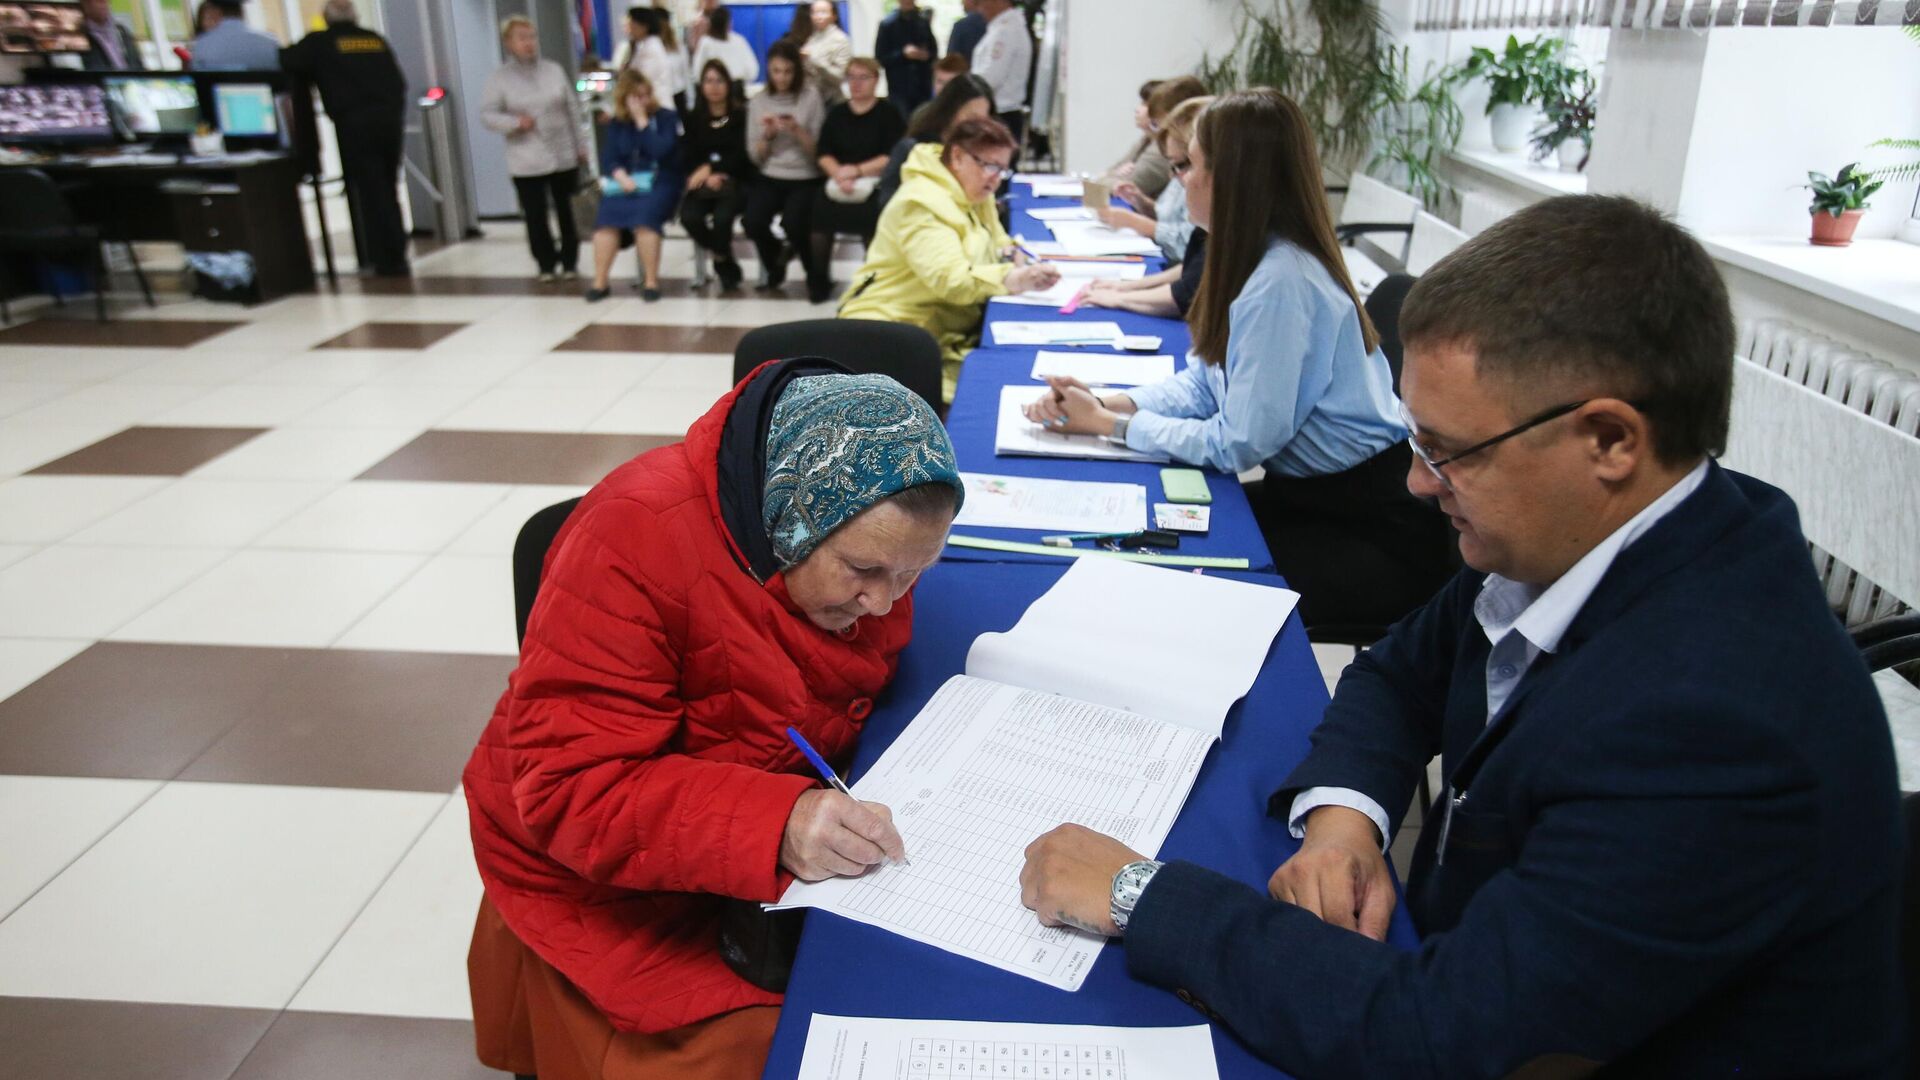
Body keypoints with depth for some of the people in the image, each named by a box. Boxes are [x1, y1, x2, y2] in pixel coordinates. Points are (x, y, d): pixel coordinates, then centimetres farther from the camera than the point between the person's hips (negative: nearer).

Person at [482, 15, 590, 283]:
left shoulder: (554, 70, 5)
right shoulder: (499, 78, -3)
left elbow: (573, 110, 9)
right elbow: (486, 114, -5)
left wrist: (581, 146, 8)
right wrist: (515, 123, -21)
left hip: (563, 156, 2)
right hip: (526, 162, -2)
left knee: (567, 211, 9)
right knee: (535, 215, -1)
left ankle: (570, 262, 21)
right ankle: (547, 264, 12)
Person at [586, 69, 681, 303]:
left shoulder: (666, 117, 0)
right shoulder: (617, 124, 12)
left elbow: (661, 151, -15)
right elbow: (608, 158, 3)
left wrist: (642, 120, -13)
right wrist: (622, 177, -17)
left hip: (659, 182, -3)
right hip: (626, 182, 3)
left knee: (644, 218, -33)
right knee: (606, 218, -25)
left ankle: (651, 281, -22)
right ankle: (600, 282, -16)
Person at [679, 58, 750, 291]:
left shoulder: (742, 115, 3)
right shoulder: (694, 118, 14)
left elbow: (742, 156, -4)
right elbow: (687, 156, 7)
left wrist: (710, 168, -11)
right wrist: (707, 177, -12)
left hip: (735, 180, -3)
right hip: (703, 183, 3)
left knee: (722, 217, -33)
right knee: (689, 217, -27)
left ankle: (721, 261, -1)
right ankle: (727, 263, -2)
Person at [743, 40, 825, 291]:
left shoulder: (810, 98, -1)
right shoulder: (758, 101, 7)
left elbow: (819, 150, -3)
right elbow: (755, 157, 7)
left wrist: (798, 131, -18)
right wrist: (767, 135, -11)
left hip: (805, 178, -3)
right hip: (770, 177, 3)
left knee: (792, 222, -30)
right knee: (752, 221, -24)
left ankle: (815, 273, 2)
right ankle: (775, 263, 10)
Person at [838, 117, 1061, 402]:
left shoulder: (973, 193, 13)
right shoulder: (922, 202, -16)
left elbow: (995, 239, 29)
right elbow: (949, 280, -28)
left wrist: (1008, 253, 4)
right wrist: (1014, 279, -39)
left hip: (950, 331, 9)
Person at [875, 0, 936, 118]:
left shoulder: (924, 22, 7)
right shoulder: (887, 25, -1)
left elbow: (934, 52, 14)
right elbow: (880, 59, -3)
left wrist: (927, 55, -9)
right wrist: (903, 54, -17)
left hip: (924, 90, 3)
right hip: (899, 91, -3)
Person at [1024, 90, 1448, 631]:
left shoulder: (1279, 282, -25)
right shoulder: (1261, 258, 4)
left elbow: (1238, 444, -22)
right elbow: (1202, 382, 8)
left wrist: (1111, 424, -13)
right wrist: (1106, 402, -7)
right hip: (1311, 492, 8)